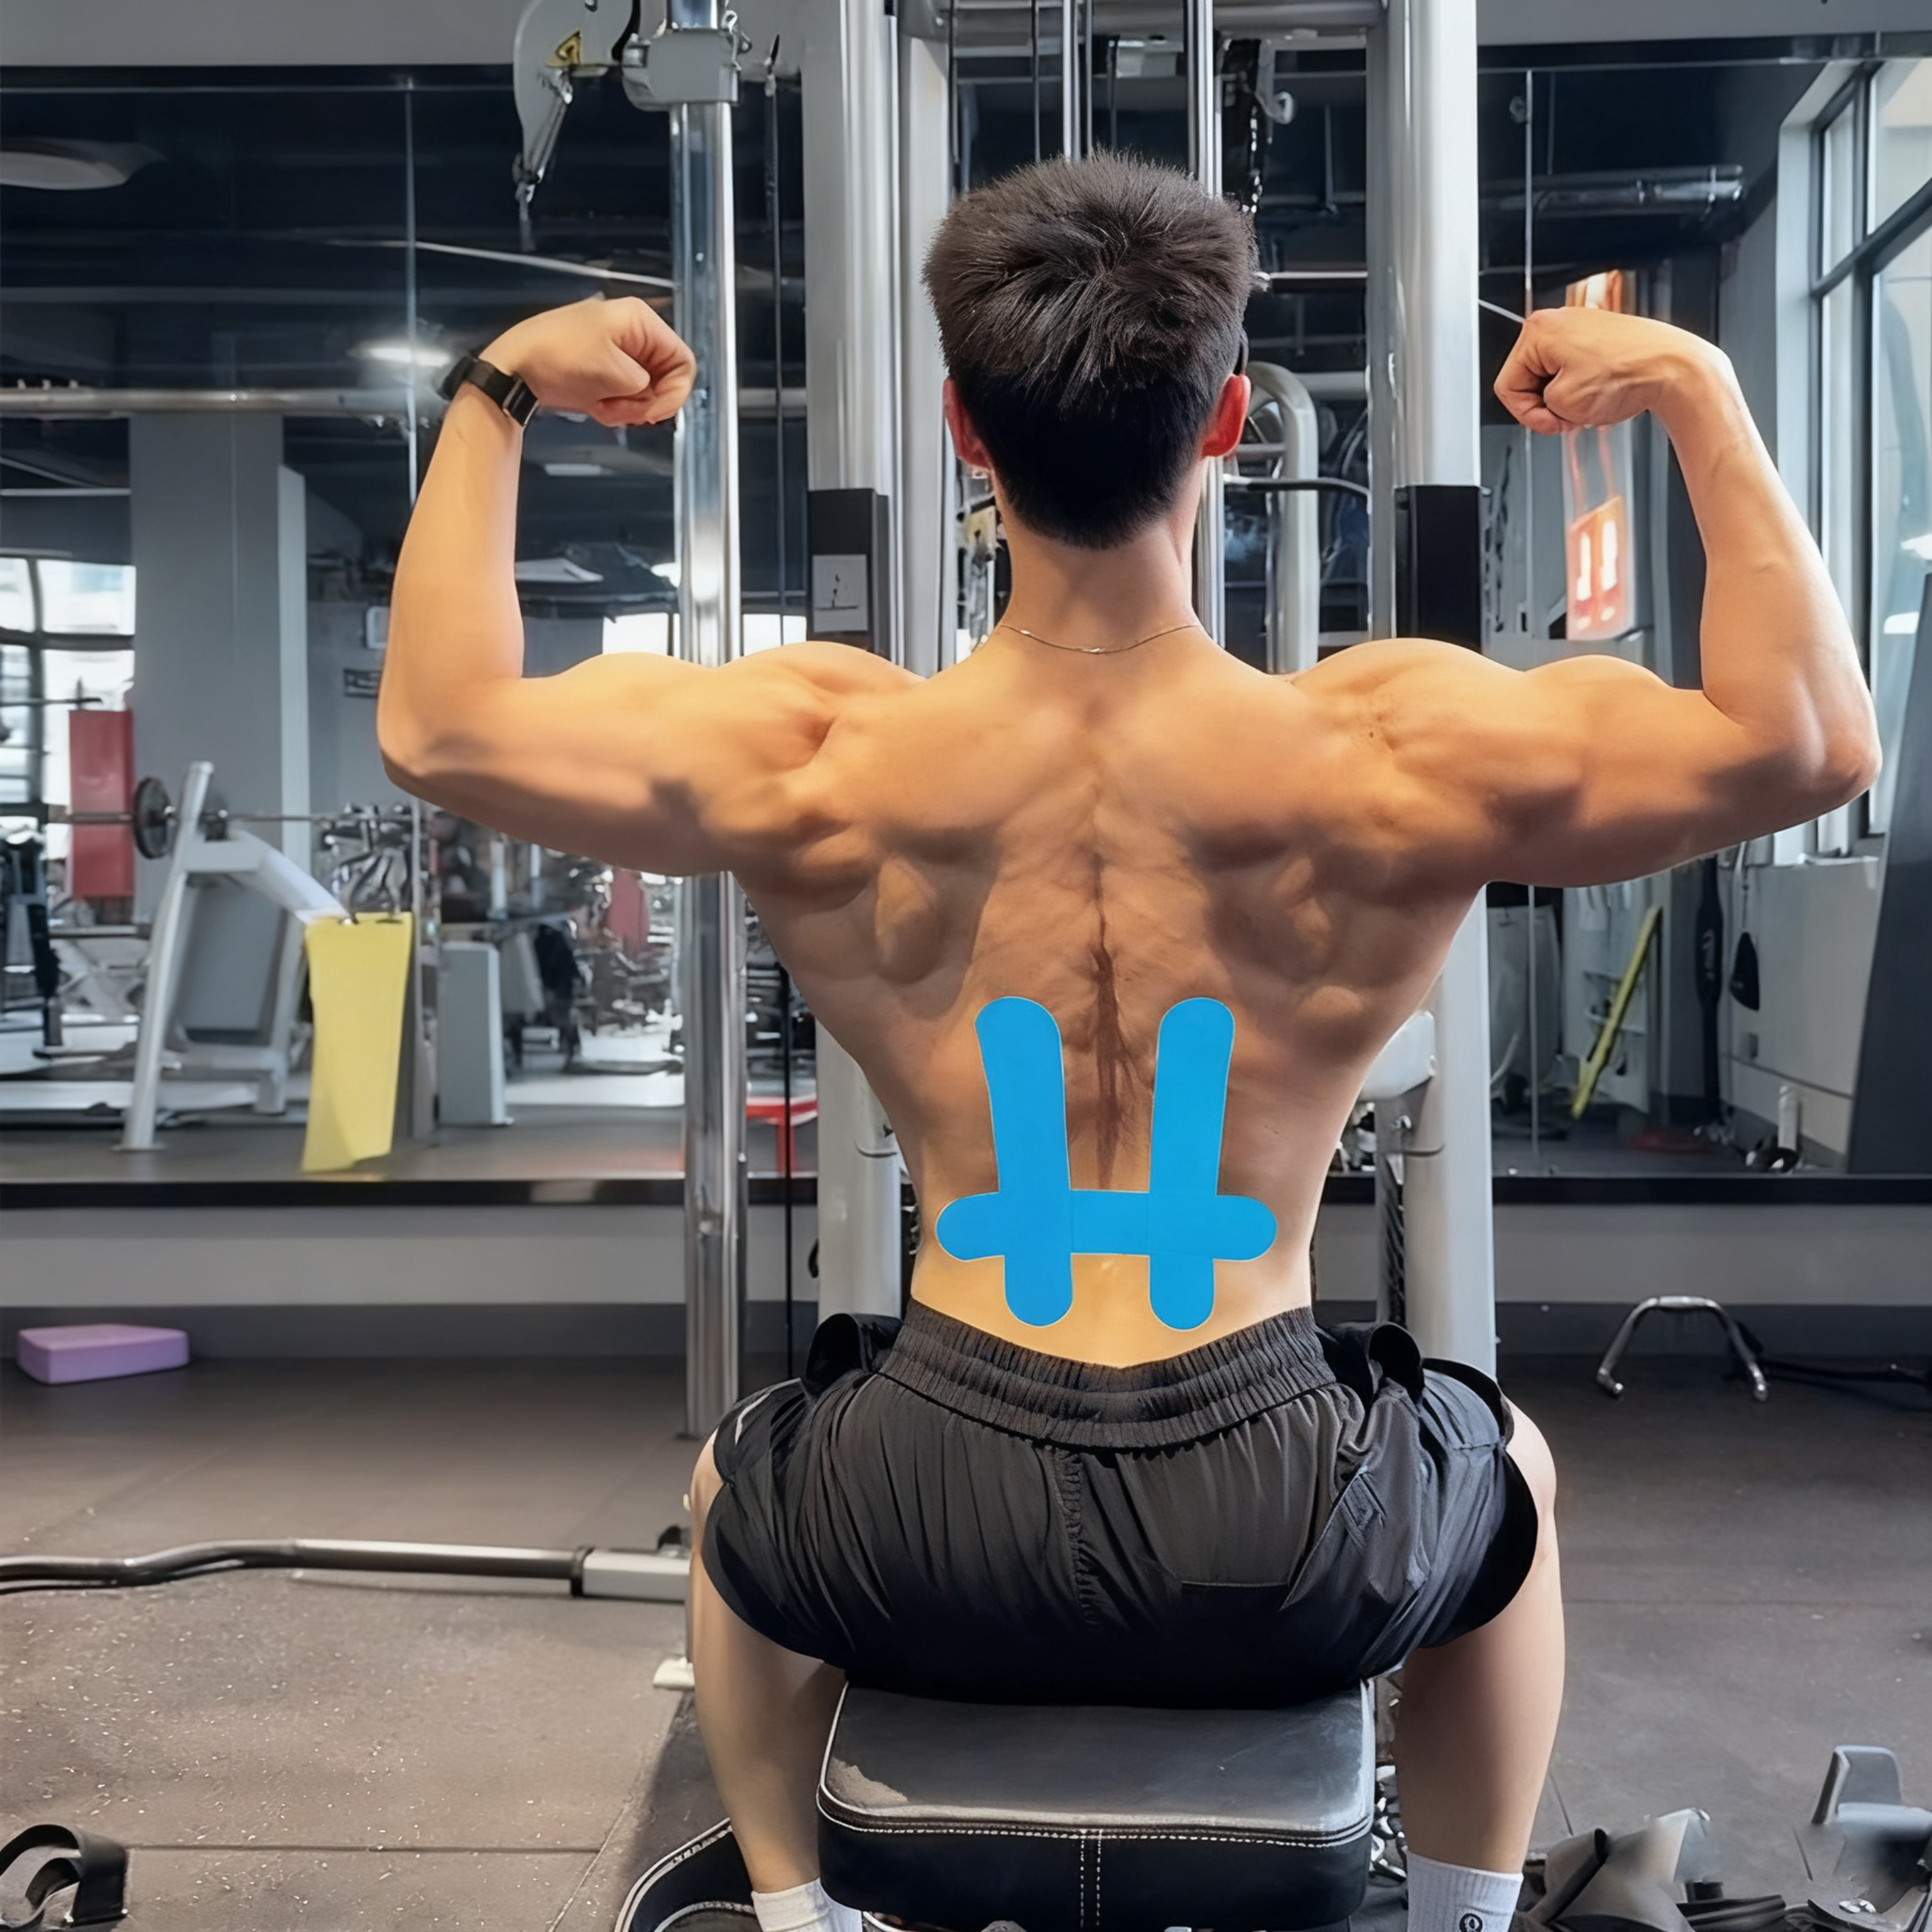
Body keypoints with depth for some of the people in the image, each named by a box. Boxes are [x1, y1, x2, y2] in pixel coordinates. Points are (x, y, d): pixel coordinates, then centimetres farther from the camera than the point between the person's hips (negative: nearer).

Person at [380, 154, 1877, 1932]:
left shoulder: (821, 758, -13)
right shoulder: (1397, 749, -15)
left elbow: (440, 725, -5)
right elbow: (1818, 745, -8)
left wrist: (495, 390, 3)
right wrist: (1693, 387, -2)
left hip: (940, 1541, 1)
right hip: (1293, 1553, 0)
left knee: (740, 1483, 37)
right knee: (1510, 1472, 36)